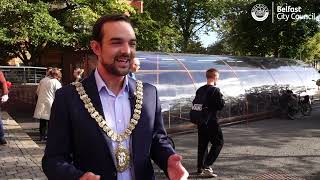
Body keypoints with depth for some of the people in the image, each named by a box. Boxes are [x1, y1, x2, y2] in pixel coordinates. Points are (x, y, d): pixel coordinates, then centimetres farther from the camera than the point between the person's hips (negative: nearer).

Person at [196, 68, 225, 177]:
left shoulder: (199, 90, 7)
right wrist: (222, 99, 4)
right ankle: (206, 166, -7)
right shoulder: (215, 90, -14)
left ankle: (200, 167, 21)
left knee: (202, 144, 15)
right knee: (218, 142, 3)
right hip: (211, 121, -7)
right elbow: (220, 106, -13)